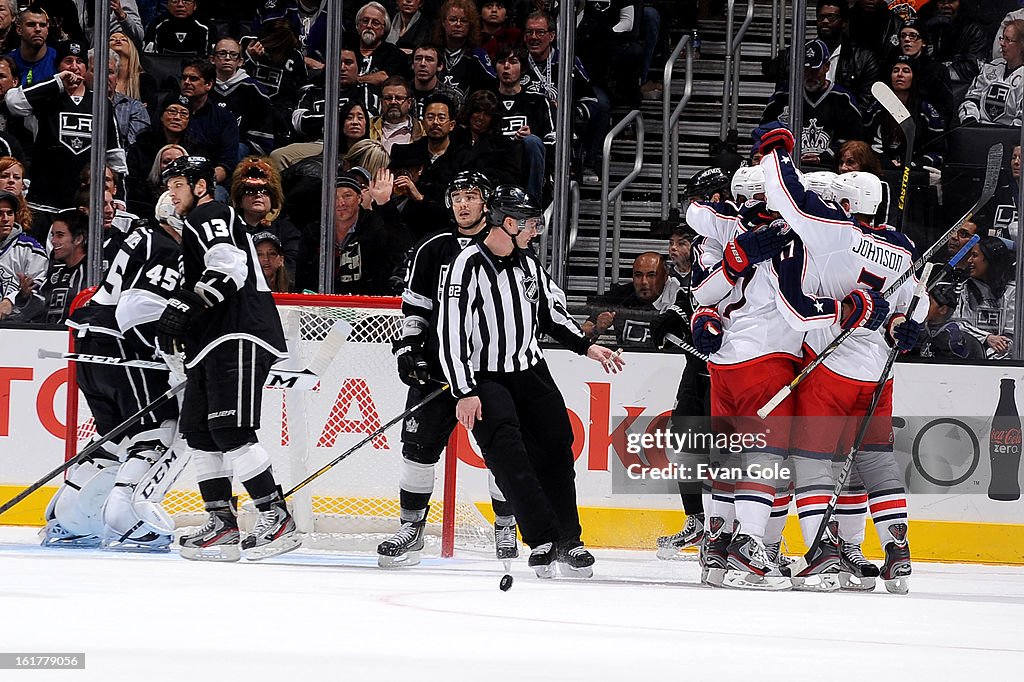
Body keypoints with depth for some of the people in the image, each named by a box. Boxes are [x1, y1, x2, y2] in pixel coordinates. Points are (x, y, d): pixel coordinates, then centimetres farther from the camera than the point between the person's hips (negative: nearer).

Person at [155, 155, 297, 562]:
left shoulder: (209, 217, -4)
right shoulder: (197, 226, 29)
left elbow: (228, 268, -22)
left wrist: (185, 307, -27)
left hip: (239, 337, -11)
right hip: (215, 345, 11)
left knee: (230, 430, -17)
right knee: (198, 429, 8)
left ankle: (276, 517, -17)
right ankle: (222, 523, 8)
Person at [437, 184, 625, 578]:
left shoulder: (528, 265, 8)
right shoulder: (469, 266, -15)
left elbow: (552, 313, 22)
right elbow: (451, 331, -18)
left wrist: (586, 346, 11)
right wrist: (464, 393, -21)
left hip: (530, 371, 7)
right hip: (485, 379, -7)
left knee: (555, 449, 3)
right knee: (507, 453, -22)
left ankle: (567, 539, 11)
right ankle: (544, 539, -22)